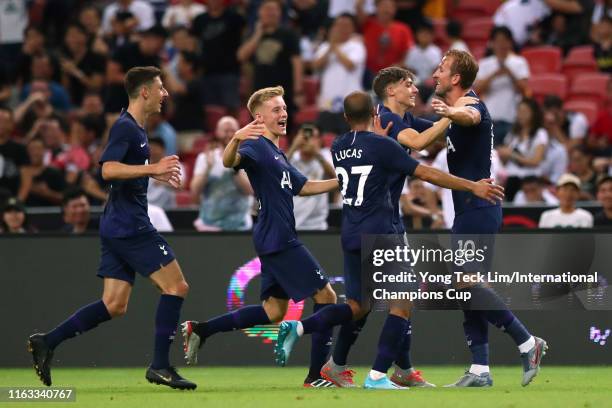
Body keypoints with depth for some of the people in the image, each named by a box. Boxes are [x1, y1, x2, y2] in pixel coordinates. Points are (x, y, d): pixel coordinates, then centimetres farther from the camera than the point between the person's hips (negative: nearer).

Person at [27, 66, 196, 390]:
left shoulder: (136, 128, 18)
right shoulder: (125, 127, -12)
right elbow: (109, 169, -24)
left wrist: (156, 173, 24)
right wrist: (152, 168, -26)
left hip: (118, 227, 10)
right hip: (130, 226, -10)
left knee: (114, 305, 7)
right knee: (175, 286, -8)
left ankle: (47, 342, 6)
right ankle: (160, 366, -7)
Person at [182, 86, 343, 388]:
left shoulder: (277, 153, 20)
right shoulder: (257, 147, -10)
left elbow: (302, 187, 30)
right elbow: (229, 161, -30)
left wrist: (341, 182, 22)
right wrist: (236, 139, -51)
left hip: (276, 241, 10)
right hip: (278, 239, -10)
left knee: (274, 311, 12)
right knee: (326, 297, -5)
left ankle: (199, 330, 10)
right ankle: (316, 375, -3)